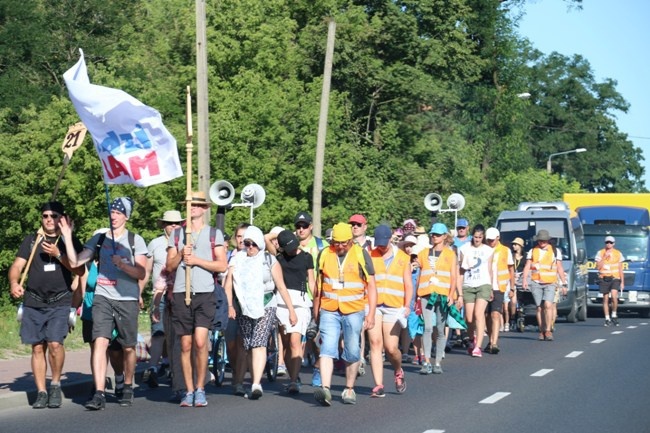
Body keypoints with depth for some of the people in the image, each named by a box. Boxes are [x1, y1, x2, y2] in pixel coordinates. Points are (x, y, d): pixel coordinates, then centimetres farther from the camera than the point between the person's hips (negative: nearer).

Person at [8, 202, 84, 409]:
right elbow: (17, 265, 4)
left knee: (55, 343, -17)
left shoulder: (70, 241, 8)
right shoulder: (31, 240, 12)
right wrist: (14, 283, -17)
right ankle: (41, 393, 10)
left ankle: (55, 384, 4)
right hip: (33, 302, 2)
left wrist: (58, 254, -12)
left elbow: (79, 270, 0)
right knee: (37, 347, 2)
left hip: (59, 302, -2)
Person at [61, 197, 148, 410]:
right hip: (103, 298, 1)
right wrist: (67, 236, -4)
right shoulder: (99, 239, 10)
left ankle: (128, 387, 30)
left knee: (128, 347, 9)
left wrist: (122, 265, -19)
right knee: (100, 341, -15)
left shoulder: (135, 240, 4)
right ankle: (99, 394, -19)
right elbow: (75, 262, 3)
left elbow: (141, 273, -2)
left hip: (127, 299, -1)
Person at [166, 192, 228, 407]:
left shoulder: (214, 234, 9)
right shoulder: (177, 234, 15)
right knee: (186, 345, 3)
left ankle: (200, 389, -1)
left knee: (200, 341, -14)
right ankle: (189, 391, 11)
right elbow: (170, 266, 12)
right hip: (181, 293, 2)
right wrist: (181, 254, -7)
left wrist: (196, 260, -7)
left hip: (205, 294, -2)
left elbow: (222, 265, 1)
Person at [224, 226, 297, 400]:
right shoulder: (237, 261, 9)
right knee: (249, 347, 7)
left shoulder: (269, 260, 3)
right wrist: (230, 306, -14)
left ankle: (256, 384, -27)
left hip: (265, 308, -3)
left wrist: (291, 310, 0)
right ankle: (256, 383, 19)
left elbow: (281, 287, 3)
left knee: (259, 344, -18)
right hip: (244, 309, 3)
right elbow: (228, 285, 2)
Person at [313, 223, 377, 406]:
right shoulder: (324, 255, 7)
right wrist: (316, 311, 19)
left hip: (354, 311, -1)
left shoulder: (361, 255, 0)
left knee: (352, 353, 6)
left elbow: (371, 286, 2)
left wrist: (371, 314, -4)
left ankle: (349, 389, 20)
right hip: (329, 311, 1)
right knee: (327, 349, -13)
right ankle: (325, 389, -22)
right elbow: (319, 284, 17)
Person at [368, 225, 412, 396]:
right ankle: (378, 385, -6)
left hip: (394, 307, 0)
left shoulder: (403, 258, 11)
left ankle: (398, 371, 28)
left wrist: (407, 305, -4)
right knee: (375, 343, -8)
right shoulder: (370, 256, 8)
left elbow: (408, 285, 10)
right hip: (373, 305, 0)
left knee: (391, 348, -4)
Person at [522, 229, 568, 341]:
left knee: (548, 305, -17)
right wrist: (525, 279, -12)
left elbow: (560, 268, 11)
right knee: (539, 308, 3)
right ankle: (542, 331, 11)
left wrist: (564, 284, 7)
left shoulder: (555, 251, 9)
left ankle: (548, 331, -15)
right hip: (536, 283, 2)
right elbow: (527, 266, 4)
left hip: (550, 283, -2)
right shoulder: (532, 251, 10)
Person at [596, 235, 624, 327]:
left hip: (614, 278, 0)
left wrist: (622, 282, 5)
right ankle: (607, 319, 11)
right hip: (604, 279, 0)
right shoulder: (600, 253, 2)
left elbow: (620, 269, 9)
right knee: (605, 299, 3)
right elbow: (598, 267, -7)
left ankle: (614, 315, -2)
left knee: (614, 296, -20)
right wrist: (604, 257, -14)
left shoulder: (618, 253, 6)